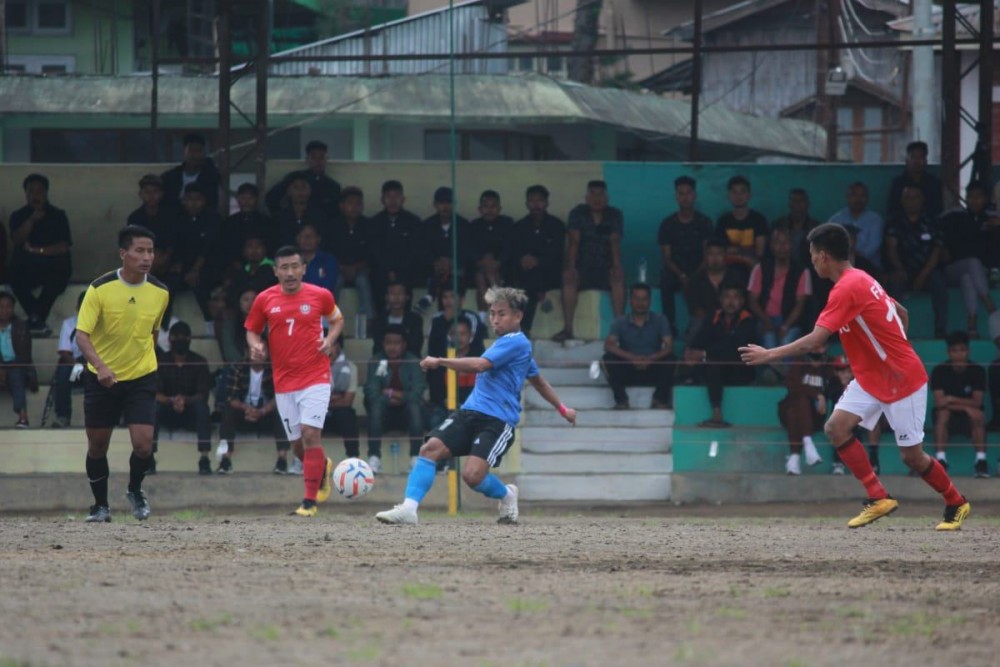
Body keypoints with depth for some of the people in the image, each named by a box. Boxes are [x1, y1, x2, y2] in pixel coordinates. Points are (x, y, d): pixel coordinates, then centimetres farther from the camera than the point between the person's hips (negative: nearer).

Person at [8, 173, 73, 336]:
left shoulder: (58, 215, 5)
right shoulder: (18, 216, 9)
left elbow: (63, 247, -4)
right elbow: (15, 242, -6)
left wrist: (36, 250, -8)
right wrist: (32, 220, -14)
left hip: (53, 266, -1)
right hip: (26, 267, 1)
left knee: (58, 278, -37)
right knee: (16, 279, -33)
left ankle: (35, 319, -27)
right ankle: (39, 321, -30)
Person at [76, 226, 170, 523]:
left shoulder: (160, 292, -5)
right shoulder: (100, 289, -16)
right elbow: (82, 334, -20)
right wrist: (100, 366, -35)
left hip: (141, 377, 1)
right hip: (102, 377, -1)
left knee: (143, 444, -11)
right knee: (97, 445, 7)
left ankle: (135, 491, 18)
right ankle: (101, 505, 26)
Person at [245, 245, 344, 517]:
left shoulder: (321, 296, -2)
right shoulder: (265, 299, 2)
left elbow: (337, 319, 15)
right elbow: (252, 330, 13)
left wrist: (329, 340, -5)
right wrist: (255, 346, -9)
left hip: (316, 377, -3)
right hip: (283, 381, 3)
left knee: (310, 434, -17)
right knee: (297, 444, 8)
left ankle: (310, 502, -14)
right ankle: (323, 467, 43)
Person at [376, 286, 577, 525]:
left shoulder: (516, 343, -7)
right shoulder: (505, 343, 23)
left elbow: (480, 365, -20)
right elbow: (538, 380, 35)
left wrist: (440, 361, -21)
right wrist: (561, 408, 46)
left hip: (498, 420, -9)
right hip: (471, 411, 9)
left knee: (472, 475, -21)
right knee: (430, 448, -14)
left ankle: (506, 495, 13)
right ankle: (409, 507, -22)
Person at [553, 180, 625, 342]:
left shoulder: (615, 215, 3)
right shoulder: (578, 213, 2)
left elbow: (615, 242, -10)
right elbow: (574, 242, -9)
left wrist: (617, 266, -26)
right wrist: (570, 267, -23)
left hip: (605, 268, 0)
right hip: (583, 266, 0)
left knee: (618, 277, -32)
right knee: (568, 277, -31)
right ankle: (567, 328, -33)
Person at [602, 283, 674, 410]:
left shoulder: (660, 320, 3)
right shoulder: (620, 323, 2)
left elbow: (669, 346, -9)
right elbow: (608, 346, -13)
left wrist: (650, 359, -29)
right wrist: (632, 357, -29)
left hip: (653, 371, 0)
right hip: (629, 371, 0)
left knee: (670, 359, -28)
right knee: (609, 358, -25)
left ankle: (660, 399, -14)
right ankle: (621, 400, -21)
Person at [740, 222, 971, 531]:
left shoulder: (847, 288, -22)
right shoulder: (861, 279, 7)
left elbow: (813, 341, -27)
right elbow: (902, 314, 17)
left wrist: (768, 355, -22)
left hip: (902, 379, -9)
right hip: (871, 378, 9)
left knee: (912, 456, -1)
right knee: (836, 427, -7)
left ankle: (957, 505, 22)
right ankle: (879, 499, -4)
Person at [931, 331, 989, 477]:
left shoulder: (977, 371, -8)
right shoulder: (940, 371, -10)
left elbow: (977, 403, -12)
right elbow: (940, 403, -17)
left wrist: (952, 400, -20)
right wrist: (965, 405, -23)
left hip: (969, 420, 0)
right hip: (948, 418, 0)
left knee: (978, 415, -33)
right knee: (943, 412, -34)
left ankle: (981, 460, -36)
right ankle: (940, 459, -40)